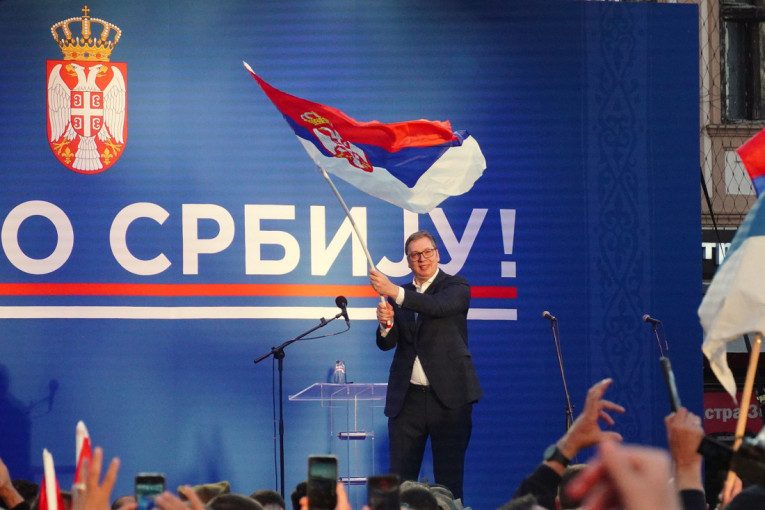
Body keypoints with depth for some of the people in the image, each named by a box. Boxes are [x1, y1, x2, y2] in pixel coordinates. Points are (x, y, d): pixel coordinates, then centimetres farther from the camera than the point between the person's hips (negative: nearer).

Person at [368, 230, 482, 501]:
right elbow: (386, 343, 7)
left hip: (448, 397, -4)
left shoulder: (456, 286, 2)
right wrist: (385, 324, -16)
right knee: (400, 481, 0)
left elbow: (438, 306, -20)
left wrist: (394, 292, -29)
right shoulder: (399, 296, 14)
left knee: (449, 479, -1)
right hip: (408, 398, 4)